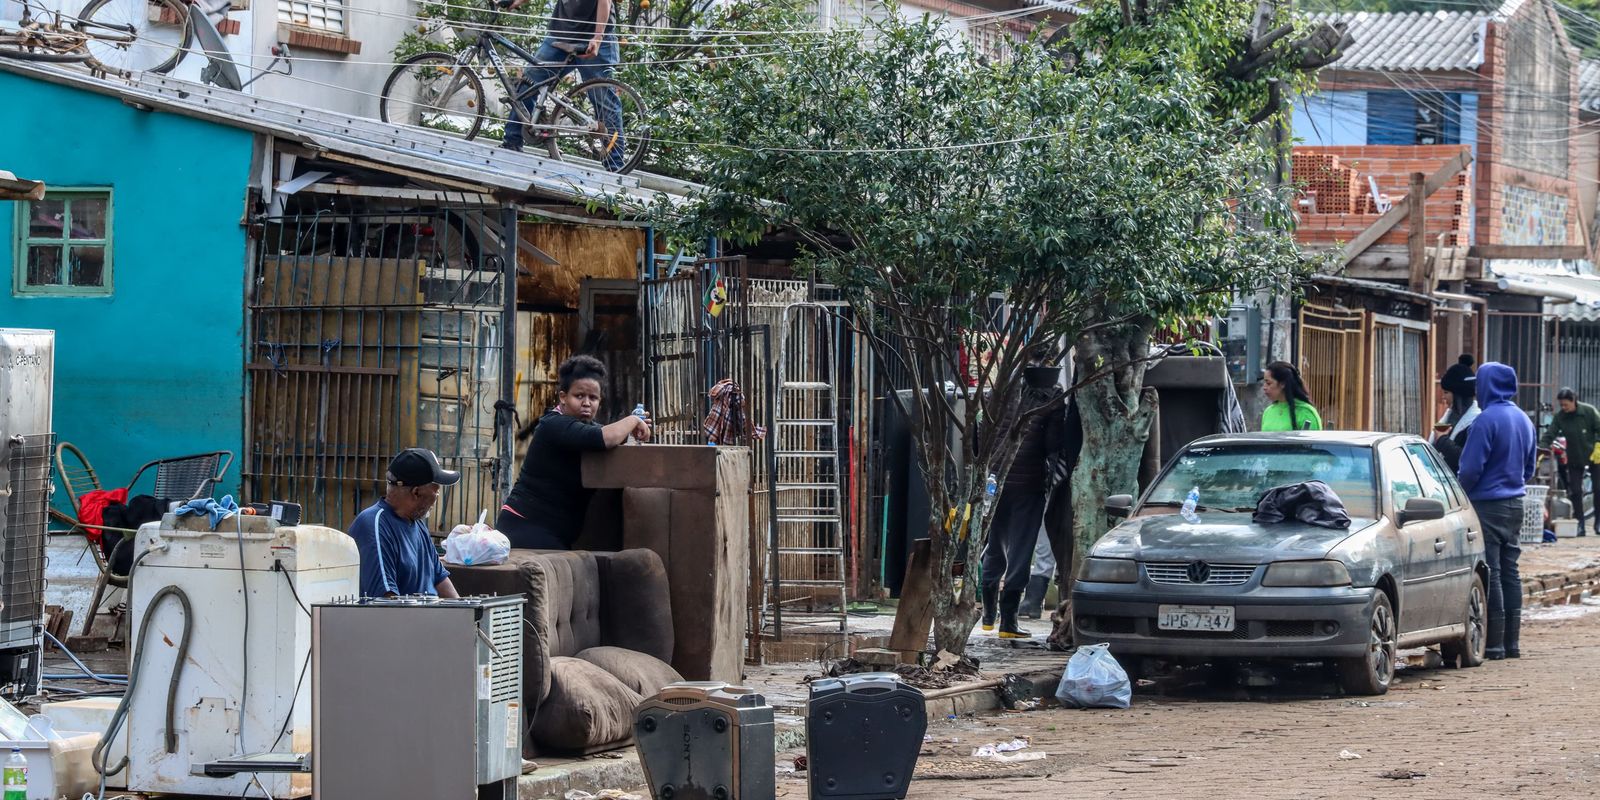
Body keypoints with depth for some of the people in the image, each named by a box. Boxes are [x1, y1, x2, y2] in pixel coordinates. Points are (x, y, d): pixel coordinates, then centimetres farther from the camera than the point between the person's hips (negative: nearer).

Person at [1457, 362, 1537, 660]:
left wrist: (1460, 496, 0)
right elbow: (1530, 466, 20)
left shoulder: (1487, 420, -16)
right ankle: (1512, 641, 13)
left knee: (1490, 574, -5)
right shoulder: (1524, 420, 10)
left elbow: (1470, 468, -16)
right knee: (1509, 571, 12)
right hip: (1515, 504, 8)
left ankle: (1494, 643, -6)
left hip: (1488, 504, -8)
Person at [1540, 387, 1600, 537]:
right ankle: (1579, 524, 7)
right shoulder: (1559, 416, -7)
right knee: (1575, 491, 0)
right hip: (1574, 459, 2)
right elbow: (1549, 435, -11)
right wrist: (1541, 450, -25)